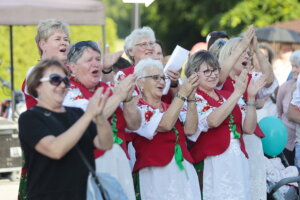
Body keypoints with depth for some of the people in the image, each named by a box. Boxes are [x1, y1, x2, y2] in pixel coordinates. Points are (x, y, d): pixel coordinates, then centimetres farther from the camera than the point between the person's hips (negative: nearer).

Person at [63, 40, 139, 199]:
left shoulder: (107, 88, 14)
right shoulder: (68, 91, -1)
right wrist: (118, 95, -10)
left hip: (120, 162, 5)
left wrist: (128, 98, -4)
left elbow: (134, 125, 12)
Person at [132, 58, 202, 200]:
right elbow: (165, 125, -19)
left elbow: (190, 129, 0)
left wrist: (191, 98, -7)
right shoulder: (138, 109, -3)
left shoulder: (170, 108, 17)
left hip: (185, 172, 6)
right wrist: (182, 93, -15)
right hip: (156, 176, -6)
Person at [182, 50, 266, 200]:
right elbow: (213, 121, -21)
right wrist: (237, 93, -19)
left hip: (238, 163, 5)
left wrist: (251, 97, -4)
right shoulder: (192, 98, -4)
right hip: (211, 164, -5)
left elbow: (249, 128, 7)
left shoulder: (228, 96, 13)